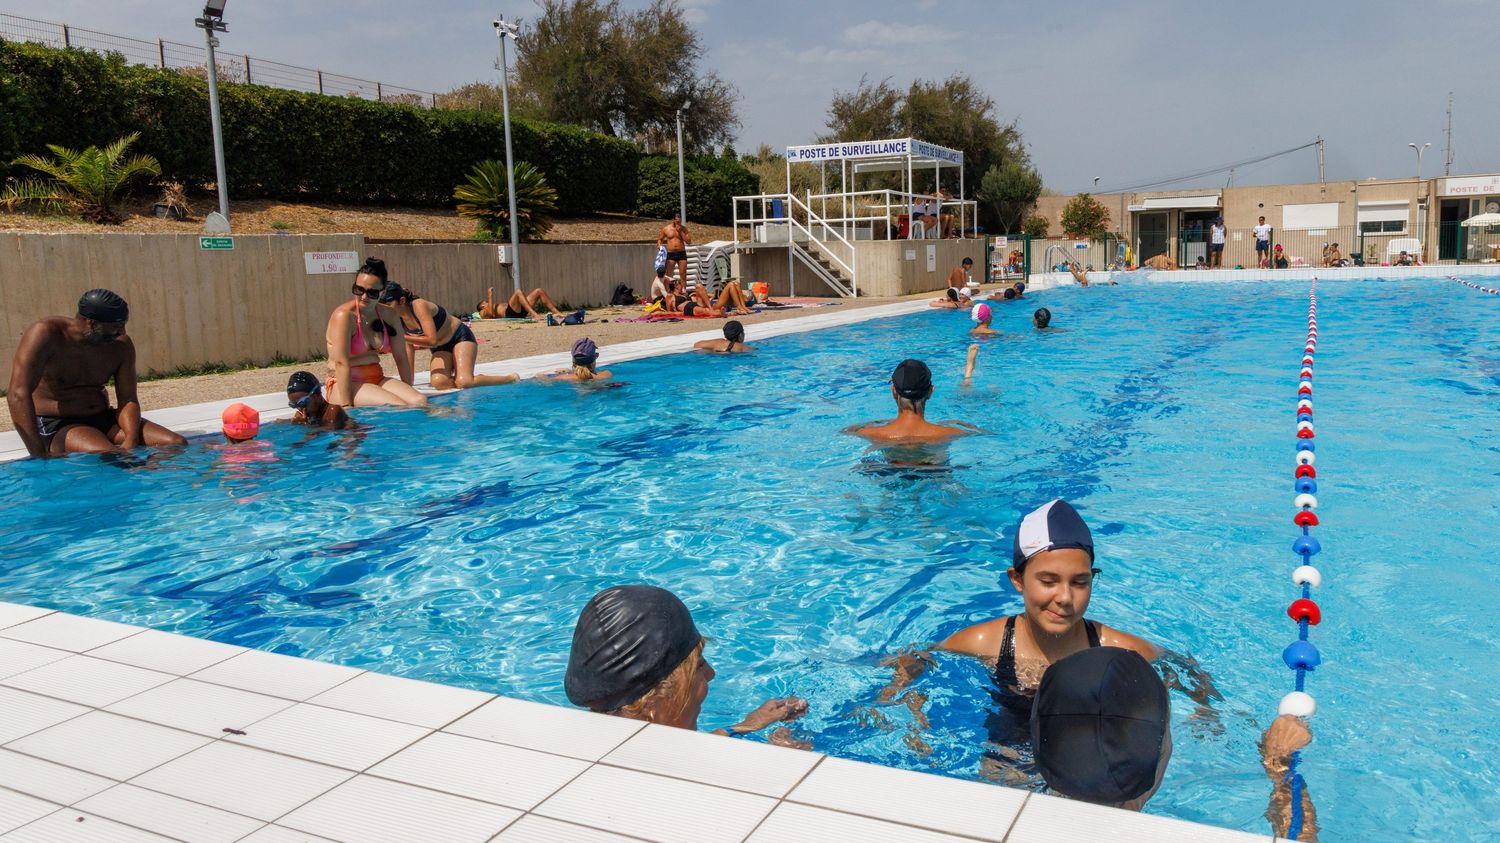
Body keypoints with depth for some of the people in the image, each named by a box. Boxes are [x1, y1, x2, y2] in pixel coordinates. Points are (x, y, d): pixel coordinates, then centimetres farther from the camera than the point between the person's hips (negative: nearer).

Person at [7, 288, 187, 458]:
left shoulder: (121, 344, 0)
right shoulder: (47, 334, -15)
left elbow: (128, 400, -1)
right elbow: (18, 394, -24)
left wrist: (131, 441, -22)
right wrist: (40, 455, -33)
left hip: (104, 419, 6)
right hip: (55, 425, -6)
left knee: (176, 444, -14)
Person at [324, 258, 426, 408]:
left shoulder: (388, 315, 6)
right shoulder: (344, 315, -13)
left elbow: (401, 358, 8)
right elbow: (341, 363, -21)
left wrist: (408, 391, 4)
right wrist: (346, 406, -27)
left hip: (376, 379, 6)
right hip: (346, 383, -6)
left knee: (421, 401, -20)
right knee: (398, 406, -29)